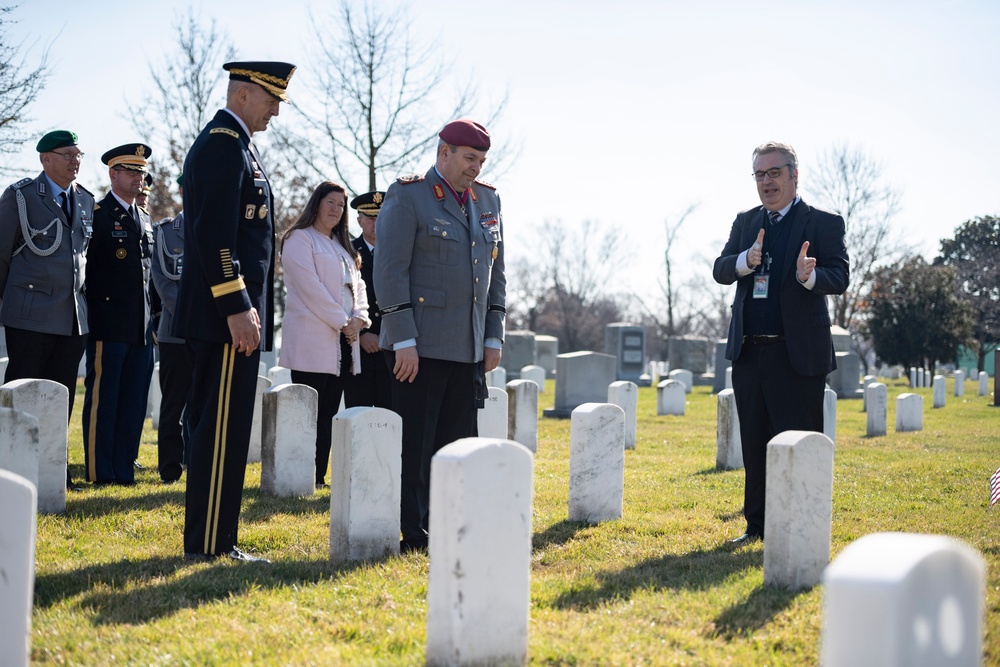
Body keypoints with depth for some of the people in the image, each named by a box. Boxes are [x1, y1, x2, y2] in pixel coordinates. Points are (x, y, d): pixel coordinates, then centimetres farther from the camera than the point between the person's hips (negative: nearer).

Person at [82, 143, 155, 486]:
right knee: (101, 399, -3)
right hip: (108, 326, -7)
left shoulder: (145, 220, 19)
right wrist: (94, 313, -10)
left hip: (141, 328, 7)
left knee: (134, 402, 7)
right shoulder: (96, 214, -4)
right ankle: (99, 473, 1)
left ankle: (124, 470, 13)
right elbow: (83, 268, -7)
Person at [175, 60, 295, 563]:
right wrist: (238, 308, -23)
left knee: (215, 427, 12)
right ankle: (209, 545, -3)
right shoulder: (225, 142, -12)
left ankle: (212, 540, 18)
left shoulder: (230, 143, 21)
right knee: (223, 430, -7)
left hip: (229, 315, 11)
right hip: (227, 318, -11)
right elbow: (215, 234, -21)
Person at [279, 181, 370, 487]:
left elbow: (357, 284, 17)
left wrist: (359, 317, -3)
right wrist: (342, 321, -13)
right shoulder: (300, 239, -2)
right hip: (312, 341, -7)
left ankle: (319, 477, 8)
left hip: (342, 342, 7)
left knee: (328, 414, 6)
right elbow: (310, 286, -12)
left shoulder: (343, 246, 23)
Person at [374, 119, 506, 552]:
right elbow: (390, 272, -11)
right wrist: (404, 341, -16)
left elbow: (495, 274, 18)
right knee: (413, 444, -2)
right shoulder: (407, 196, -5)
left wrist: (494, 338, 11)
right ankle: (410, 535, 4)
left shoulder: (487, 200, 14)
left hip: (469, 350, 6)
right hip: (420, 348, -6)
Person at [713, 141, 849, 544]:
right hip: (749, 355, 5)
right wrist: (746, 261, -17)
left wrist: (809, 276, -33)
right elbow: (720, 270, 5)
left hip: (798, 356, -5)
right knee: (754, 447, 12)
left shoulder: (824, 223, -1)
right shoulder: (745, 222, 15)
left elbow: (839, 278, -11)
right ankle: (758, 525, 22)